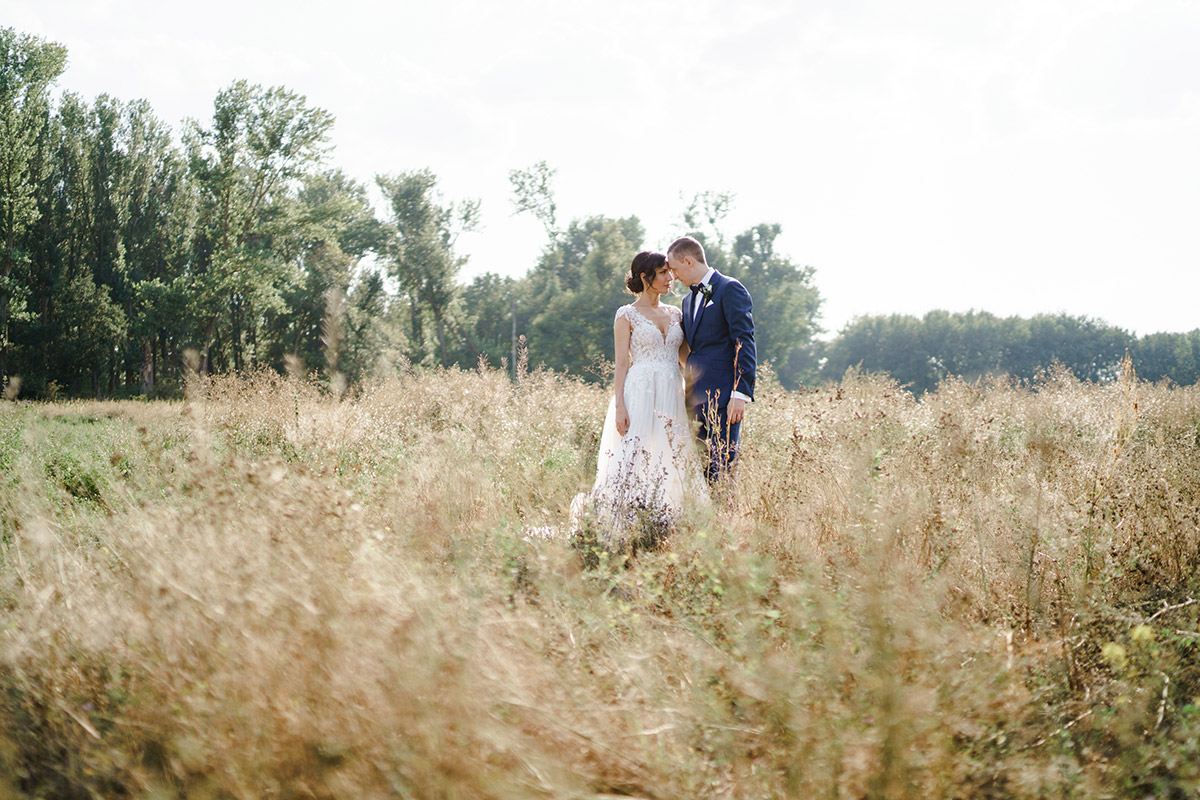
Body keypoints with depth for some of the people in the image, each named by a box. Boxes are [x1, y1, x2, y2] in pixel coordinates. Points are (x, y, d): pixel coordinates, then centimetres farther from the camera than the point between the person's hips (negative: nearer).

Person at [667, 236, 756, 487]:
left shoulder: (730, 289, -5)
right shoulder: (689, 300, 21)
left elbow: (744, 343, -12)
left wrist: (740, 393, -18)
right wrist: (688, 394, 17)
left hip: (722, 396, -8)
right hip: (696, 398, 8)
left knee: (722, 468, -9)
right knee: (699, 469, 6)